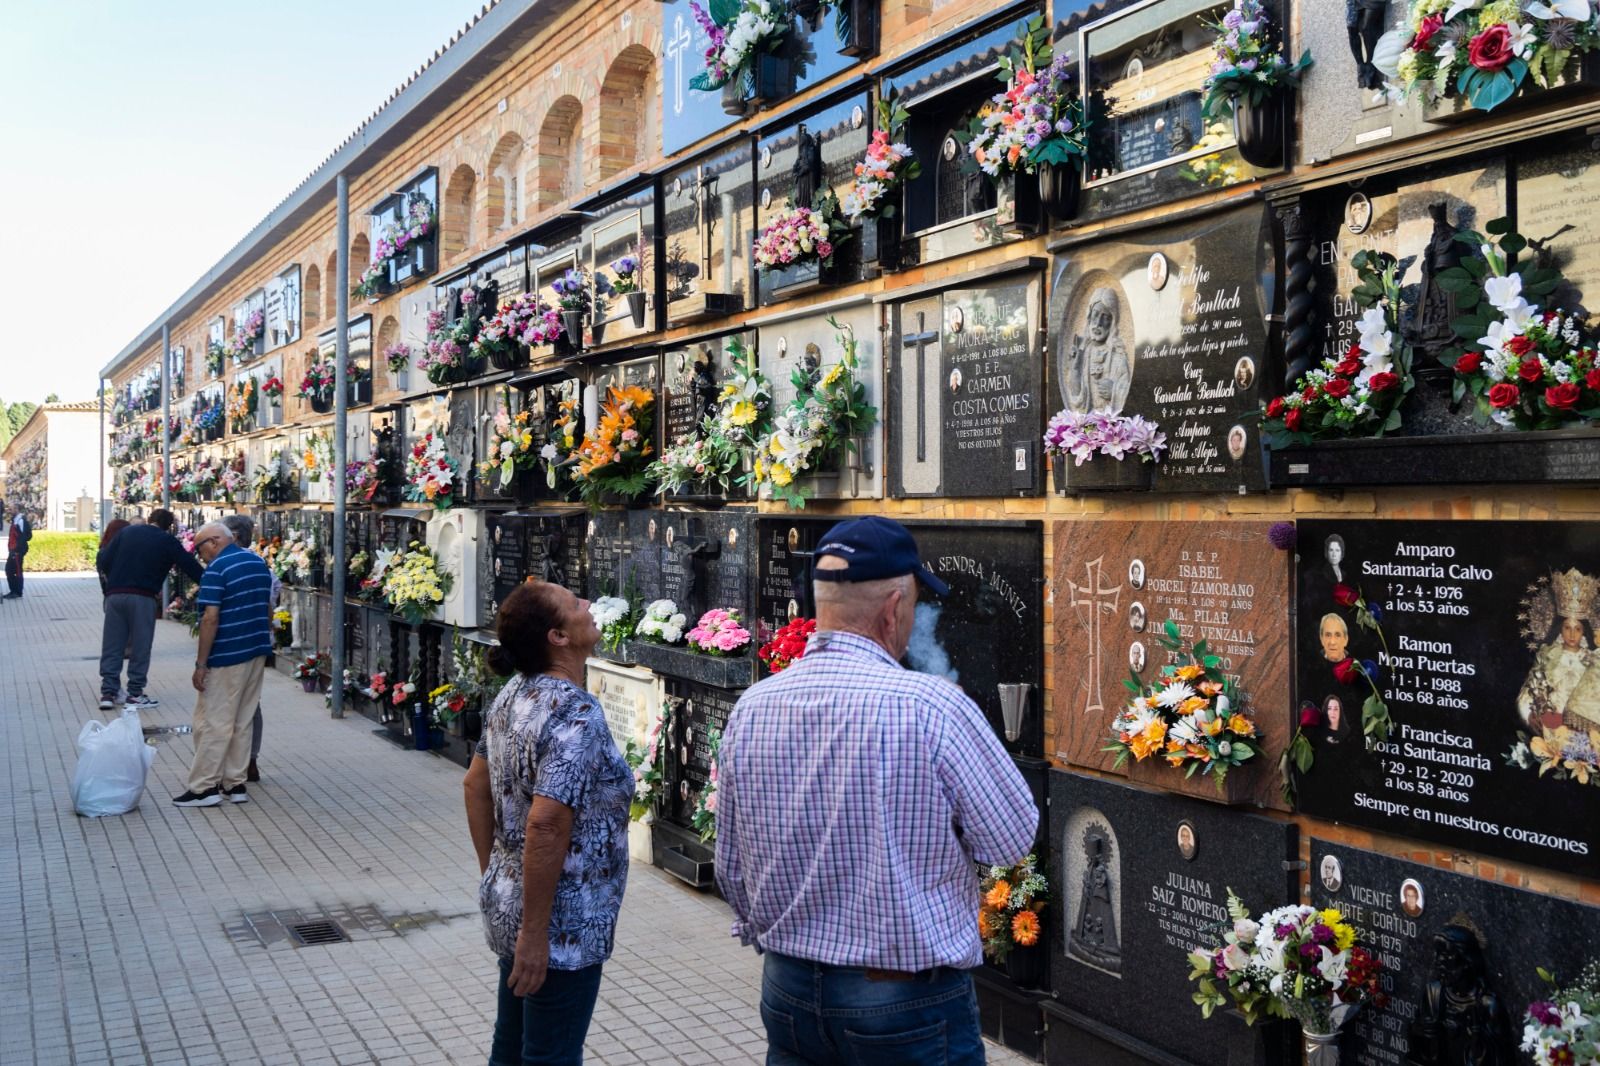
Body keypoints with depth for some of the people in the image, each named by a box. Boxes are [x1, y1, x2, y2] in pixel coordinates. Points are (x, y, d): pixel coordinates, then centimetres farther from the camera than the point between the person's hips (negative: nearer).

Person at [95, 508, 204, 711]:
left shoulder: (126, 532, 13)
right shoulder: (167, 541, 3)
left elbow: (103, 561, 10)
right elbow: (190, 565, 3)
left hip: (115, 594, 4)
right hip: (142, 597, -4)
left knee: (112, 646, 8)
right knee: (140, 646, 5)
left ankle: (108, 692, 9)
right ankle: (135, 693, 8)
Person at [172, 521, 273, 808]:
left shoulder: (217, 569, -14)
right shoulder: (259, 563, 11)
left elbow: (211, 618, -19)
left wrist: (201, 663, -16)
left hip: (227, 657, -8)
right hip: (257, 652, 8)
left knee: (212, 722, -1)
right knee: (242, 722, 12)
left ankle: (204, 788, 2)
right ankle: (235, 784, 15)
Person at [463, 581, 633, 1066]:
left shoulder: (514, 694, 3)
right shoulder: (577, 715, -24)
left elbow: (476, 785, 11)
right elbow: (545, 825, -30)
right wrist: (535, 933, -24)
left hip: (507, 902, 9)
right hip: (563, 925, -9)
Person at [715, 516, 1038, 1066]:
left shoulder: (750, 708, -4)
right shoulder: (933, 706, -21)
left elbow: (730, 867, 6)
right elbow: (1013, 840, -9)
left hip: (787, 992, 5)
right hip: (910, 1001, -4)